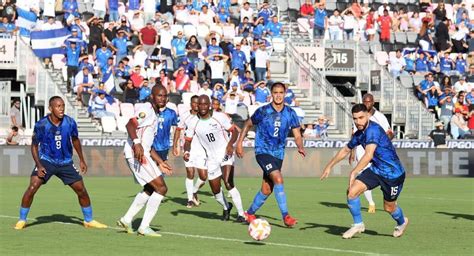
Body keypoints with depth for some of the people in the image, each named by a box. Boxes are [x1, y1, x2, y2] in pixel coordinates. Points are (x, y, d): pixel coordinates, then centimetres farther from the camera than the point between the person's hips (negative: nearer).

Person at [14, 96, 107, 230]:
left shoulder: (70, 123, -9)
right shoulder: (41, 125, -16)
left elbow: (75, 140, 9)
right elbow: (34, 145, -4)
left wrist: (82, 160, 13)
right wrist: (38, 165, -15)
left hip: (66, 163, 2)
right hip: (46, 161, -2)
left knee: (82, 190, 0)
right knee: (32, 188, -18)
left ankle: (89, 220, 20)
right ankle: (22, 220, -2)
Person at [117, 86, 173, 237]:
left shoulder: (154, 115, 23)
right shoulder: (145, 109, -8)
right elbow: (130, 125, -26)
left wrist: (160, 163, 27)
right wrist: (137, 143, -38)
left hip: (143, 153, 11)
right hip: (136, 153, -11)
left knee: (150, 189, 23)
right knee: (161, 188, -10)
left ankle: (126, 220, 25)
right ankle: (144, 227, -7)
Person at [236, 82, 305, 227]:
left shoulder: (290, 113, 2)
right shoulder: (263, 111, -6)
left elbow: (297, 135, 3)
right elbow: (248, 124, 9)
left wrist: (300, 147, -18)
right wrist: (239, 143, 3)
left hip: (278, 154, 5)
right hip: (263, 151, -5)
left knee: (267, 190, 9)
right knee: (278, 179, -24)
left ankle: (250, 214, 29)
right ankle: (285, 216, -24)